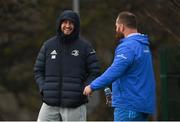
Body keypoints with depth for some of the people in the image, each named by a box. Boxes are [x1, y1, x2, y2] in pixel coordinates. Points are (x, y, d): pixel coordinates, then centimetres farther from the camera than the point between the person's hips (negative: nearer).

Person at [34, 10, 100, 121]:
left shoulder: (85, 46, 1)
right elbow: (38, 70, 14)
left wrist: (83, 90, -9)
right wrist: (43, 88, -1)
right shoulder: (48, 45, 8)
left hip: (75, 105, -2)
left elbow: (94, 72, 2)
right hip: (50, 104, 3)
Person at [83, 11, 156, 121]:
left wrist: (92, 86, -17)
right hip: (143, 104, 10)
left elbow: (115, 71, -25)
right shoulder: (143, 45, 16)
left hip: (128, 105, -10)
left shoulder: (128, 47, -15)